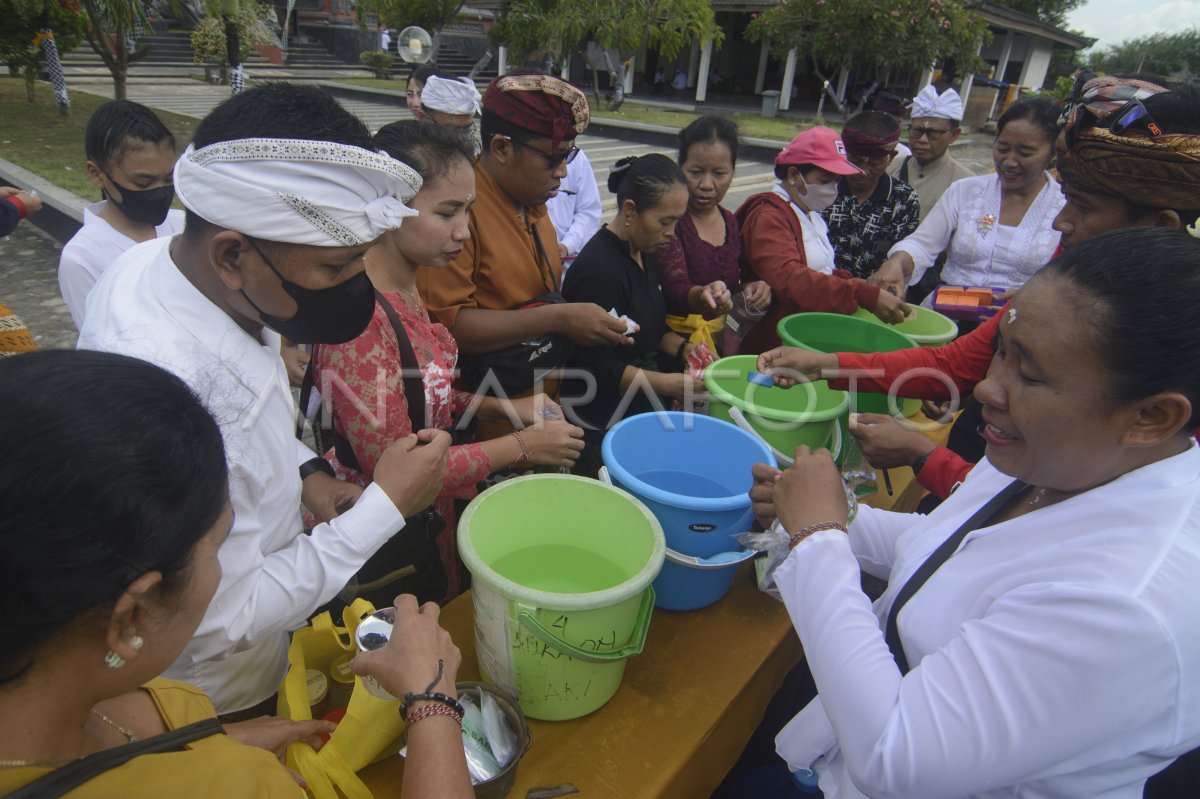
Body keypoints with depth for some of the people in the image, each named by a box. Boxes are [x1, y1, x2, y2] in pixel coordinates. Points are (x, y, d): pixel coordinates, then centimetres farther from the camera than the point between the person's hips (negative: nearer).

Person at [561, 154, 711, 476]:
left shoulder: (644, 254, 5)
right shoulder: (599, 271, -24)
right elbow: (599, 368, -22)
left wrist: (683, 348, 0)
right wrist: (669, 384, -24)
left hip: (641, 406, 9)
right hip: (601, 424, -9)